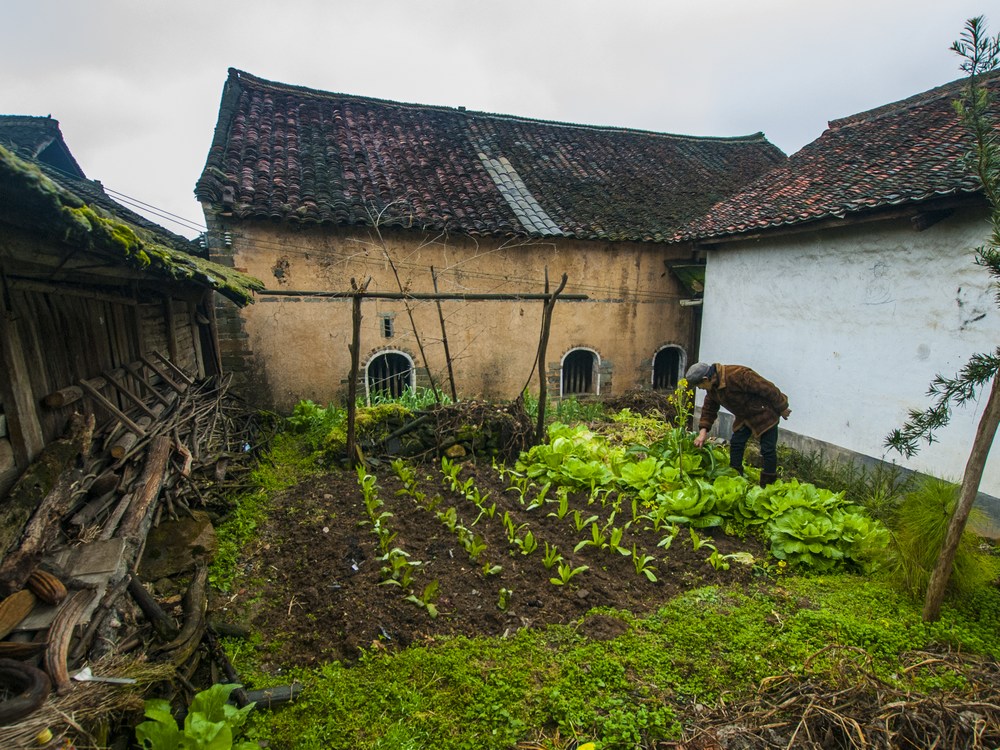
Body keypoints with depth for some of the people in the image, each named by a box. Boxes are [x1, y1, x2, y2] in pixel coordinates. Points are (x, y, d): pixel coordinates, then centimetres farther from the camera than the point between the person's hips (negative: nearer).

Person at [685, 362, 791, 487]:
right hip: (744, 417, 8)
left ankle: (767, 486, 8)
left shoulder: (738, 375, -36)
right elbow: (709, 409, 2)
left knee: (768, 450, -4)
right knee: (736, 444, 5)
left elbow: (768, 389, -29)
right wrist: (703, 432, -9)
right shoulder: (712, 387, -7)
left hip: (764, 414, -7)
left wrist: (782, 409, -16)